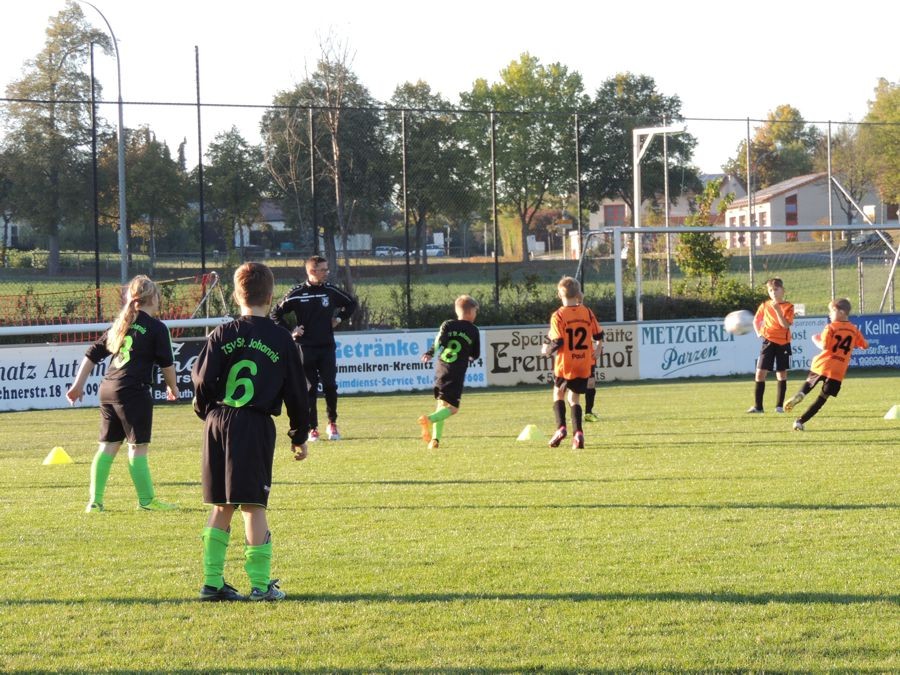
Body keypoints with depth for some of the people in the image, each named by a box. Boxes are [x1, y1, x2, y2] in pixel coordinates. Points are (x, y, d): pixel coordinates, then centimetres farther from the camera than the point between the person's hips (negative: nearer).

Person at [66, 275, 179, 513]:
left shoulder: (120, 324, 17)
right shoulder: (156, 327, -3)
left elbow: (92, 354, 18)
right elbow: (167, 363, -1)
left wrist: (78, 385, 24)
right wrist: (172, 387, 17)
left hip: (108, 388, 7)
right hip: (134, 391, -7)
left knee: (108, 446, 11)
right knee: (138, 447, 0)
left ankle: (95, 500, 11)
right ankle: (146, 499, 5)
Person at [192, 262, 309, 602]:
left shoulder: (222, 335, 2)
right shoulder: (281, 340, 1)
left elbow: (202, 380, -1)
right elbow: (296, 393, 6)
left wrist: (206, 412, 19)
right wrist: (299, 436, 16)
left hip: (219, 424, 2)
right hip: (257, 427, -2)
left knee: (221, 506, 11)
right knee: (253, 504, 0)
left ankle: (212, 581, 12)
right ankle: (260, 583, 0)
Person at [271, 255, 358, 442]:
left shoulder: (331, 291, 3)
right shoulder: (297, 294, -5)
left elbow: (352, 303, 19)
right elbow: (276, 314, 3)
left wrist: (340, 319, 8)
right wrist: (289, 332, -3)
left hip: (327, 347, 2)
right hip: (306, 348, -2)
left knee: (330, 385, -6)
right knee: (309, 389, 1)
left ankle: (332, 423, 11)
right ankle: (312, 428, 8)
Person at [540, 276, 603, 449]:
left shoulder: (558, 316, -11)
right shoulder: (587, 313, 2)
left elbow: (557, 342, -17)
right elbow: (599, 335, 8)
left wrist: (547, 349, 2)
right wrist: (598, 348, 27)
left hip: (564, 364, -3)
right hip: (584, 364, 3)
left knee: (558, 393, 17)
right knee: (574, 398, 12)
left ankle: (561, 428, 1)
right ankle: (578, 434, -2)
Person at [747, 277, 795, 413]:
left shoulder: (788, 307, -3)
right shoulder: (764, 306, 4)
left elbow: (785, 325, -16)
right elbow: (756, 321, 17)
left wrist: (777, 310, -22)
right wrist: (759, 333, 2)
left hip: (783, 343, -1)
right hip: (769, 342, 1)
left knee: (782, 374, 4)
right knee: (760, 372, -8)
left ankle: (779, 406, 13)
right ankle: (758, 406, -4)